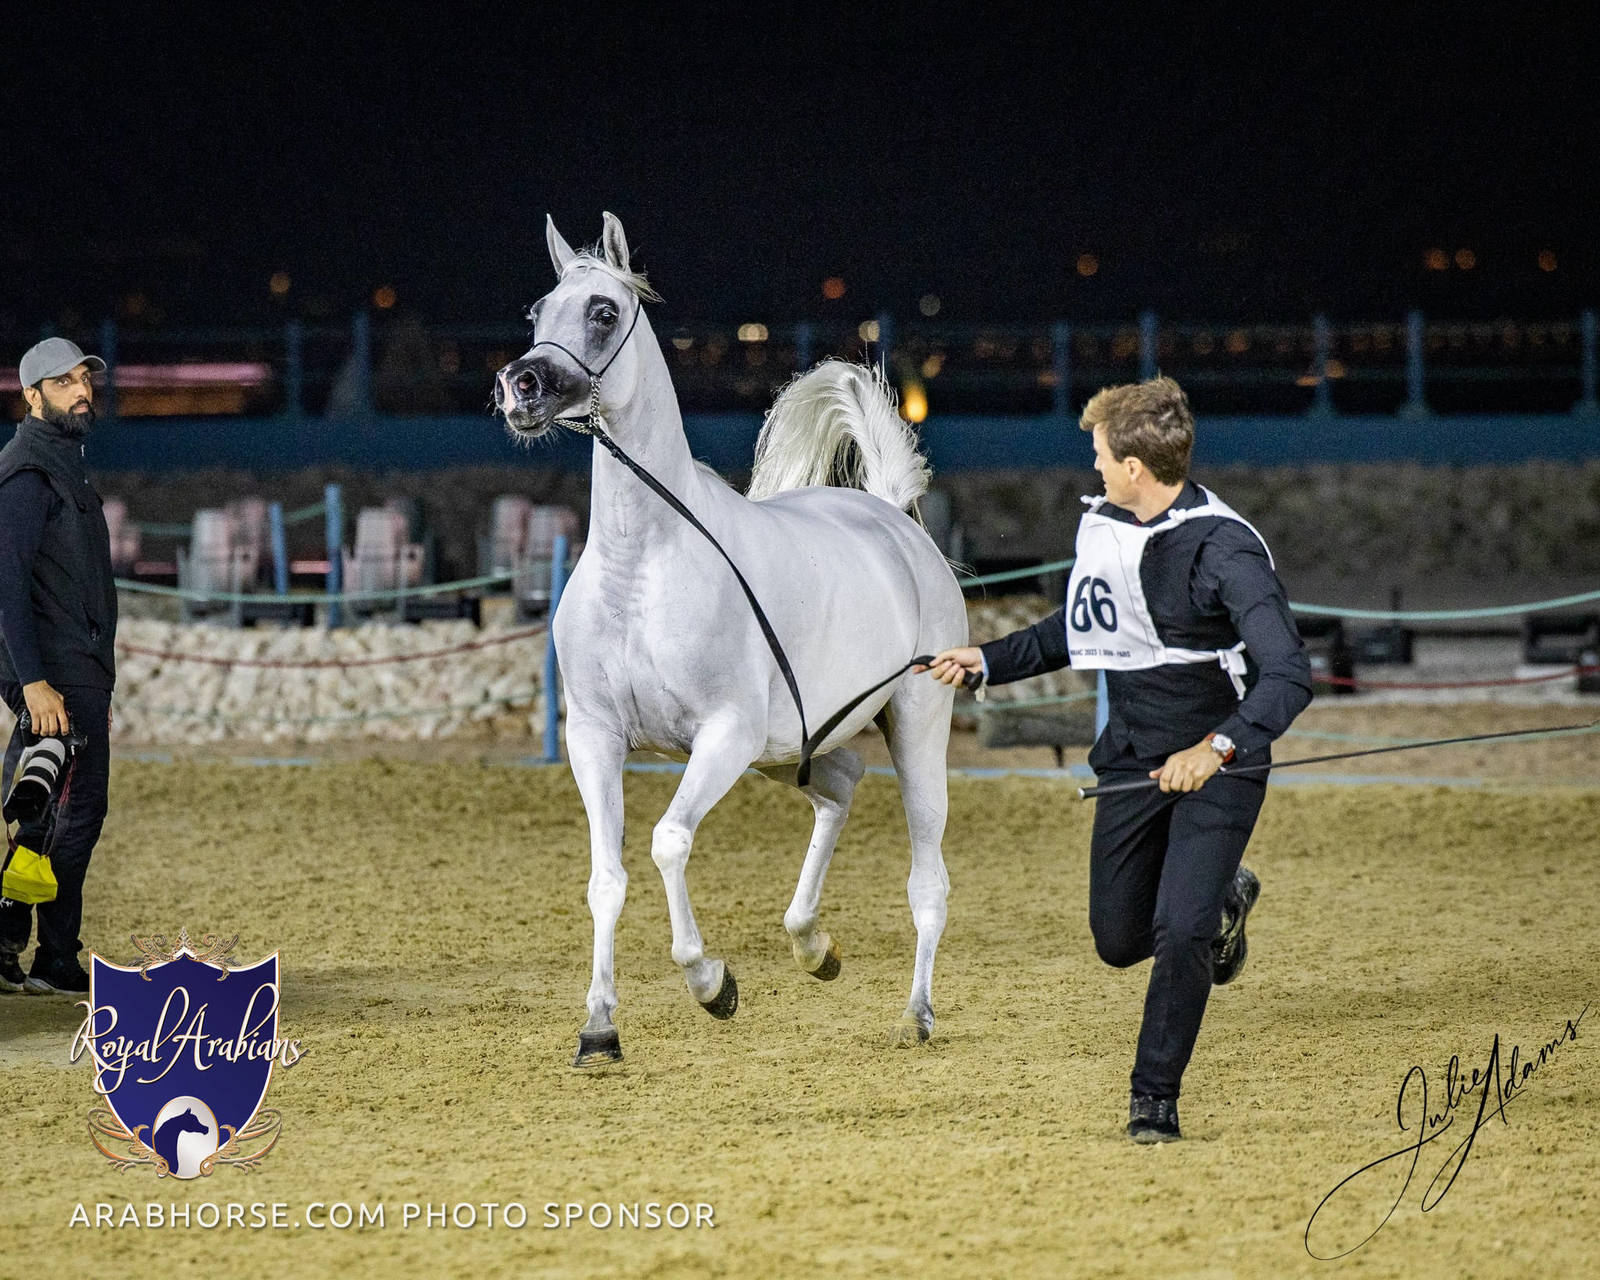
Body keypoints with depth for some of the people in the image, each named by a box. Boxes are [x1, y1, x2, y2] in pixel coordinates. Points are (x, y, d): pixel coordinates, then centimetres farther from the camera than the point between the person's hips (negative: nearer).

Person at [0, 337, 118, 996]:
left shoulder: (66, 466, 20)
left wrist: (96, 685, 23)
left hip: (76, 670, 10)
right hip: (56, 673, -10)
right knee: (77, 807, -9)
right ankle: (56, 961, -5)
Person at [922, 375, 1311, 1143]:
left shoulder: (1225, 551, -22)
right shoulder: (1101, 527, 1)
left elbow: (1288, 676, -30)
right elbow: (1078, 629, 20)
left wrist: (1217, 747, -42)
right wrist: (987, 661, 13)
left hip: (1218, 763, -7)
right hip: (1134, 758, 7)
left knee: (1178, 934, -17)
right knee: (1118, 940, 11)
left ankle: (1155, 1095, 2)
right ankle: (1221, 902, 43)